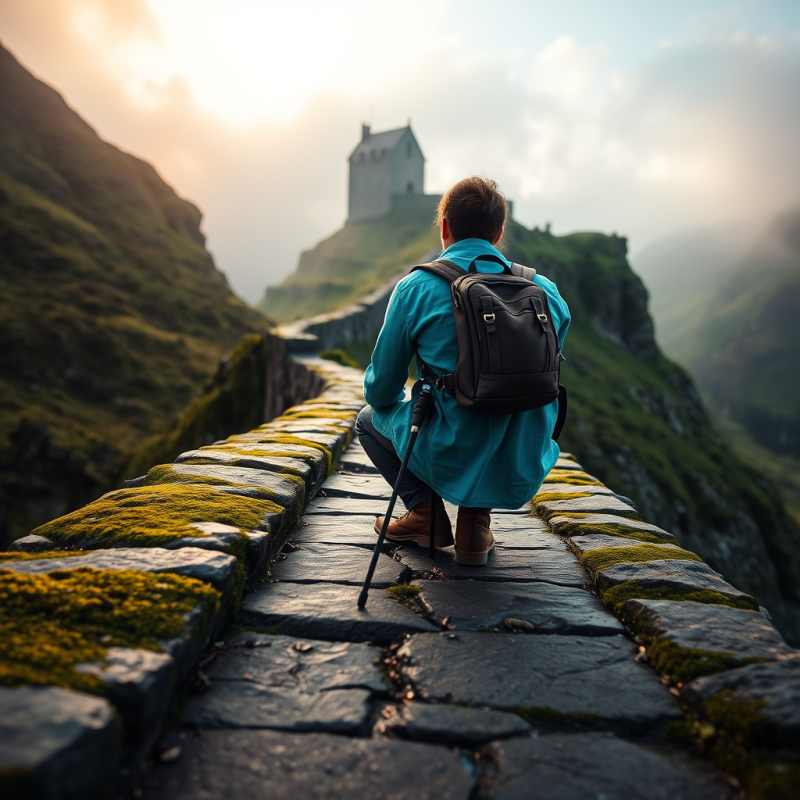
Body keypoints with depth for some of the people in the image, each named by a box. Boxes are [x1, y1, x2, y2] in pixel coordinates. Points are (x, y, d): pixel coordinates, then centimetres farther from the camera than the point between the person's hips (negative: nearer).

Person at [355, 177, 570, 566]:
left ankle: (427, 513, 12)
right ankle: (476, 518, 18)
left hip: (452, 460, -2)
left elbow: (381, 391, 1)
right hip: (525, 470, 3)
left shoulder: (415, 287, -7)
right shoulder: (544, 289, 4)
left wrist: (380, 398, 25)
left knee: (370, 418, 26)